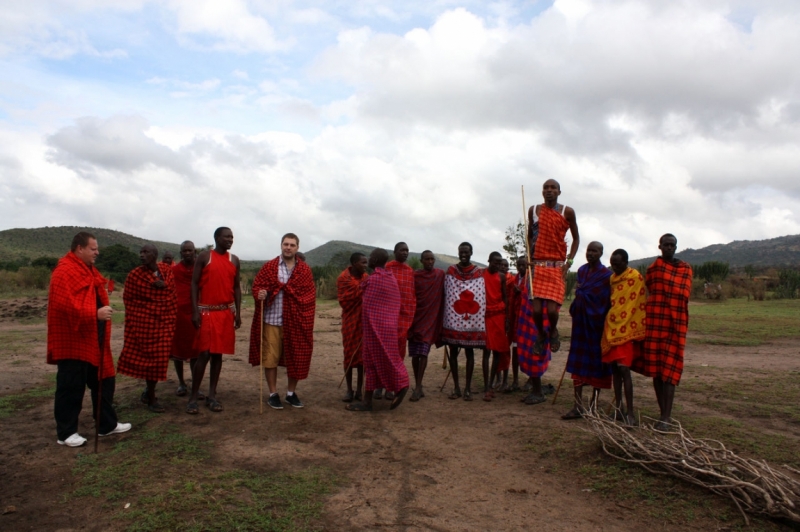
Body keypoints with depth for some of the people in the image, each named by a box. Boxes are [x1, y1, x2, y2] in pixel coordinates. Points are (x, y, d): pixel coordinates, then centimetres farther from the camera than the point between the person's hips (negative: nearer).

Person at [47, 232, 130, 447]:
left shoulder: (89, 270, 16)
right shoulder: (64, 272, -17)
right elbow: (66, 305, -27)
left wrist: (101, 312, 15)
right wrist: (96, 314, -28)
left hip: (93, 340, 10)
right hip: (73, 341, -10)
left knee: (103, 381, 14)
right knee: (71, 387, 0)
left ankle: (107, 424, 25)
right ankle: (66, 432, 13)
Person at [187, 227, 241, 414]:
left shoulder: (234, 260, 9)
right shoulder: (204, 257, -3)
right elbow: (194, 283, -4)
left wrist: (238, 312, 7)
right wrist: (195, 311, -12)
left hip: (227, 312, 4)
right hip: (207, 311, -4)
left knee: (218, 354, 7)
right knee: (204, 354, -6)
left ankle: (211, 395, 15)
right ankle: (193, 397, 4)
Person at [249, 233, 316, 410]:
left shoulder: (305, 269, 6)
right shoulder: (269, 267, 4)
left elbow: (310, 295, 4)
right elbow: (257, 285, 1)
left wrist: (306, 318, -6)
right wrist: (259, 293, -23)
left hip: (295, 321, 1)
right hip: (271, 320, -1)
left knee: (296, 358, 7)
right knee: (270, 357, 3)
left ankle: (291, 393, 23)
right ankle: (273, 394, 17)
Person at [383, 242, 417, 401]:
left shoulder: (411, 271, 11)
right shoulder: (386, 268, -2)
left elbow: (414, 294, 12)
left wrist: (413, 315, 7)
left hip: (406, 315, 4)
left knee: (399, 351, 6)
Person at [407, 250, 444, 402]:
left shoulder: (441, 275, 2)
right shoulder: (414, 276, 1)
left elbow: (443, 296, 4)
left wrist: (442, 317, 1)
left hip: (431, 318, -1)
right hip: (415, 318, 2)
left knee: (423, 353, -9)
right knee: (414, 354, 5)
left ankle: (418, 388, -7)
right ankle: (418, 386, 16)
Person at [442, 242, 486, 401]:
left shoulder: (479, 273, 4)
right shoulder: (450, 272, 4)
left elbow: (482, 299, 3)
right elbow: (445, 295, 5)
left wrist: (482, 320, -2)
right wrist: (443, 317, 0)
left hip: (472, 320, -1)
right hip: (453, 319, 1)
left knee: (470, 352, 4)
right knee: (453, 352, 5)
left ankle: (468, 387, 11)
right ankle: (456, 387, 14)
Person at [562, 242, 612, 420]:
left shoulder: (606, 275, -7)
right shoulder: (581, 270, 11)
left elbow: (604, 301, -12)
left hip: (596, 323, -5)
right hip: (580, 322, 6)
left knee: (596, 364, 4)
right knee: (578, 364, 3)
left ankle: (594, 404, 16)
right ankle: (578, 406, 5)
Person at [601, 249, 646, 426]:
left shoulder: (636, 277, -9)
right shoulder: (612, 278, 14)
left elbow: (640, 305, -9)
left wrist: (638, 331, -9)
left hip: (627, 330, -7)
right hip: (612, 329, 7)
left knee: (623, 368, -12)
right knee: (615, 368, 10)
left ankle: (630, 412, -8)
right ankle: (618, 407, 18)